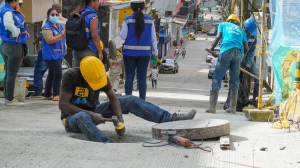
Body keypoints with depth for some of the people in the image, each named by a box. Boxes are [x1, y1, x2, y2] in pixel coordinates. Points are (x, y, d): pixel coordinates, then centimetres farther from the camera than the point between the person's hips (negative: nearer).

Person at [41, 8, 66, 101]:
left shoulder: (59, 26, 16)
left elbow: (62, 38, 30)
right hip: (51, 55, -9)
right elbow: (49, 40, -25)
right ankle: (56, 95, -7)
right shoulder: (46, 28, -12)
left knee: (52, 74, 14)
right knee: (58, 74, -15)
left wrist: (66, 35, 10)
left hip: (58, 54, 9)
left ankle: (48, 95, 21)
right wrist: (61, 36, -29)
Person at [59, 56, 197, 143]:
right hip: (73, 118, -5)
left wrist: (120, 119, -19)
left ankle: (171, 118, -6)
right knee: (83, 118, -45)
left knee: (129, 101, -6)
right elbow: (63, 104, -26)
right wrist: (90, 114, -33)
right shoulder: (71, 76, -24)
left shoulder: (101, 76, -7)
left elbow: (112, 97, -2)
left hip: (93, 112, 5)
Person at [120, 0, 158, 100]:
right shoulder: (150, 20, 0)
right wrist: (155, 51, 13)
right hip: (144, 53, 1)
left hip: (130, 52, -1)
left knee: (129, 77, 3)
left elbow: (123, 36, -4)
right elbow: (153, 38, 3)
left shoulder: (128, 20, -6)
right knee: (142, 78, 4)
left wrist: (122, 32, 17)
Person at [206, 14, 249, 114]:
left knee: (217, 79, -3)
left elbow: (218, 37, 9)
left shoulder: (223, 25, 27)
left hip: (226, 51, -3)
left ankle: (212, 107, -10)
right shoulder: (241, 30, 31)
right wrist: (241, 58, 32)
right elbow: (246, 48, 20)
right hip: (238, 52, 3)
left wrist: (211, 49, 18)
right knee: (234, 81, 11)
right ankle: (232, 108, 9)